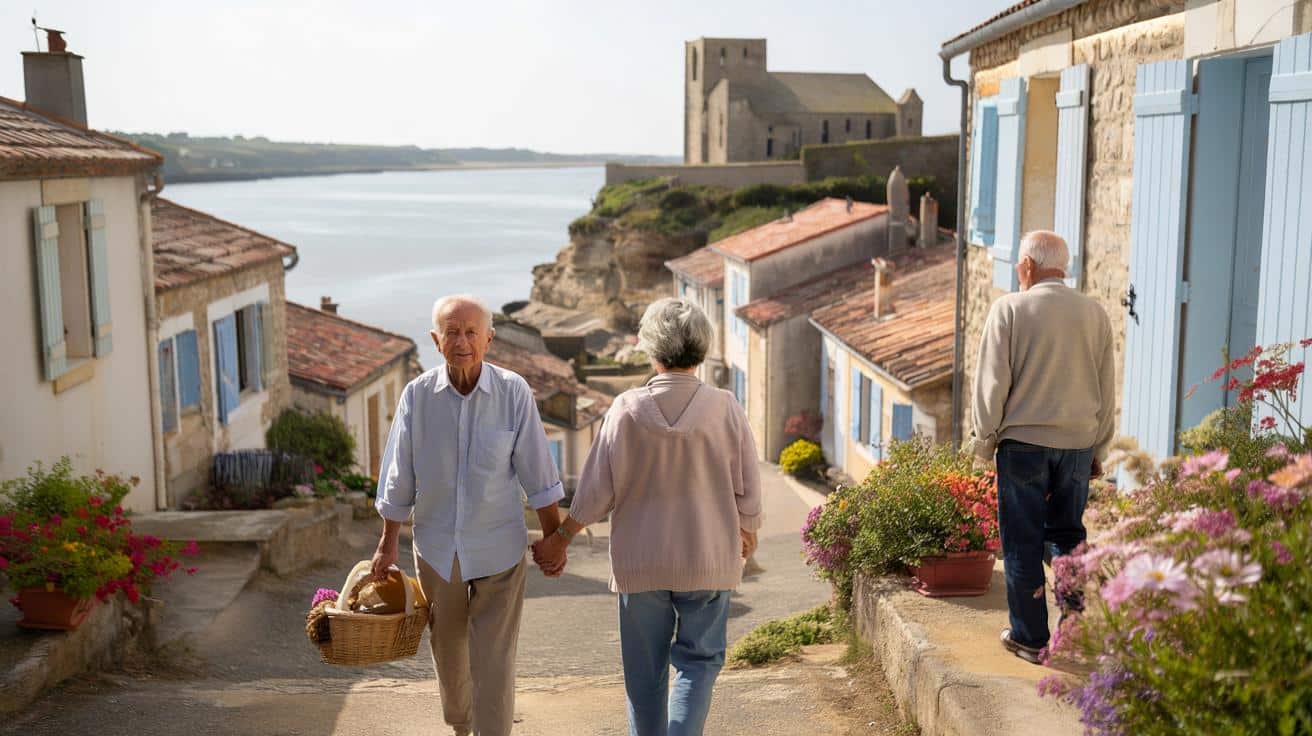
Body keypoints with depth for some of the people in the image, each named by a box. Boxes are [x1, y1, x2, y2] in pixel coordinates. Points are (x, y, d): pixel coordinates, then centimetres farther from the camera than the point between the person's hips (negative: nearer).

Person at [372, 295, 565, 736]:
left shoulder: (514, 392, -12)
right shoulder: (417, 395, -8)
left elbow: (537, 475, -6)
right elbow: (399, 477, 1)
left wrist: (554, 538, -2)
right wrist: (388, 543, 5)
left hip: (499, 549, -2)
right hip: (437, 546, 3)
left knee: (493, 659, -2)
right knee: (447, 650, 19)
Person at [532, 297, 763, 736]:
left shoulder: (627, 409, -11)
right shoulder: (723, 408, -10)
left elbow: (596, 492, -7)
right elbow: (748, 489, -3)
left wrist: (559, 541, 9)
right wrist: (747, 532, 17)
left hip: (640, 563, 1)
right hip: (708, 558, 0)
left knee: (646, 668, 15)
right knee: (699, 659, 12)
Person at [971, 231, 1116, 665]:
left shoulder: (1010, 309, -7)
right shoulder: (1094, 313, 5)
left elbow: (992, 383, -6)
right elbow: (1107, 389, 11)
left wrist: (985, 442, 5)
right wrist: (1099, 450, 20)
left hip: (1023, 441, -3)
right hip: (1079, 442, 4)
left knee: (1023, 541, 6)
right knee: (1067, 528, 23)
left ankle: (1030, 638, 12)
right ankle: (1072, 594, 3)